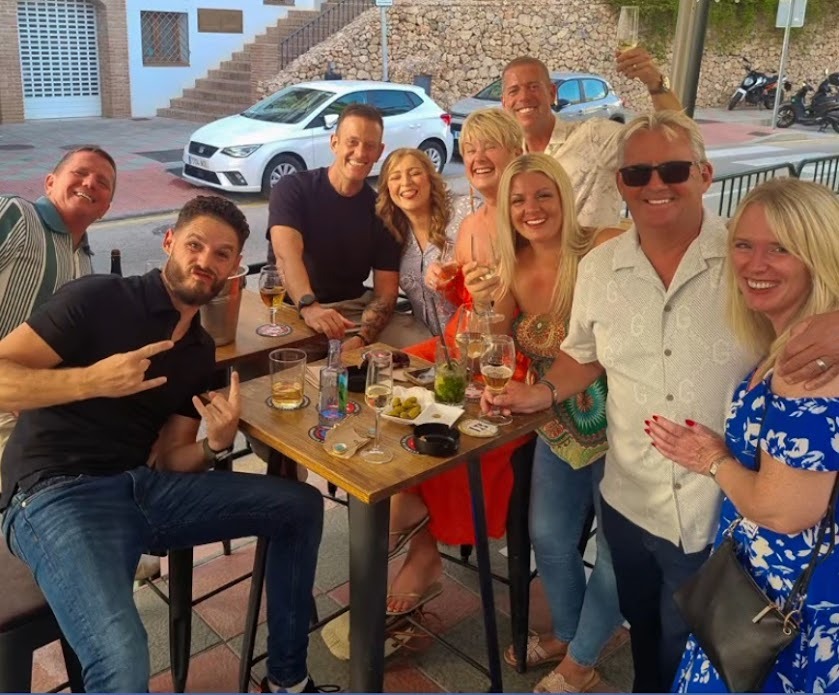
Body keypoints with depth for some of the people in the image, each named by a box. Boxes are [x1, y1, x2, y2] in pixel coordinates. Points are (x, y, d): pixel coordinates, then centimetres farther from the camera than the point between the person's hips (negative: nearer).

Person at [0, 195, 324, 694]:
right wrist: (91, 380, -25)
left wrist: (216, 445, -10)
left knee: (302, 506, 1)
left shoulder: (202, 352, 13)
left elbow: (168, 460, 11)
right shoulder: (99, 299, -6)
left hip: (143, 486, 7)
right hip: (56, 495, -7)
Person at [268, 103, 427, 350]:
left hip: (357, 309, 4)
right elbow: (287, 255, -24)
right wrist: (309, 308, -45)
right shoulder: (292, 189, -6)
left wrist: (362, 337, -23)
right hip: (294, 310, -3)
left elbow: (385, 290, -2)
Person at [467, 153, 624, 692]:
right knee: (549, 538, 20)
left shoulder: (608, 250, -22)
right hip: (558, 428, 6)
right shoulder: (513, 270, -2)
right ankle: (565, 635, 47)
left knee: (618, 553, 11)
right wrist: (485, 307, -14)